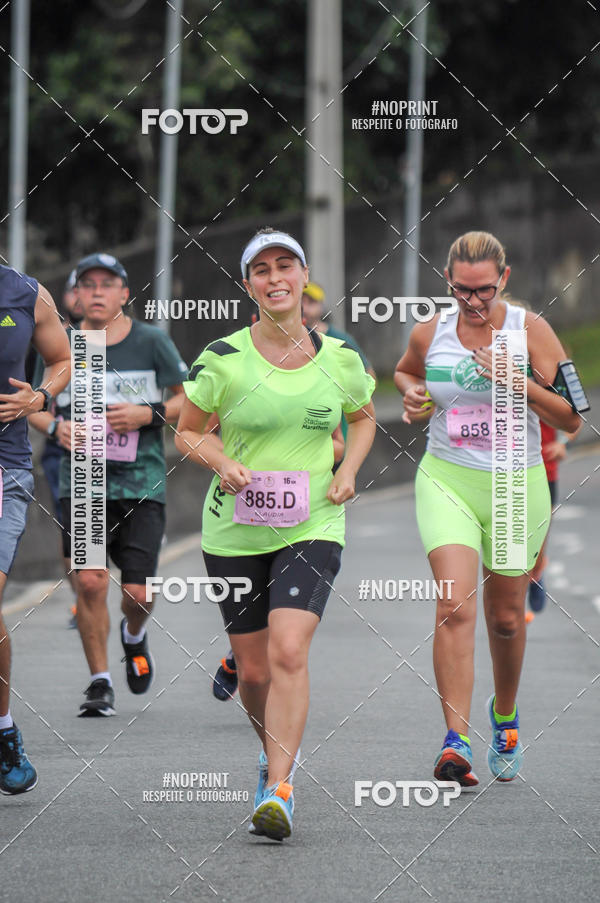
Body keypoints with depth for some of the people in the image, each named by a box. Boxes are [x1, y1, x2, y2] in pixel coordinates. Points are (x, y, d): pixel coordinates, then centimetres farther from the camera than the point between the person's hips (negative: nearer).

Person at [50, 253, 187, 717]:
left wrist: (150, 414, -11)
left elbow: (191, 399, 7)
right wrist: (59, 427, -6)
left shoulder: (151, 341, -1)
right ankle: (100, 682, 2)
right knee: (90, 580, -13)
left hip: (142, 484, -1)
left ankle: (134, 636, 33)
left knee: (137, 592, -4)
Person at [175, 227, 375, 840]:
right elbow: (186, 432, 4)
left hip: (312, 529, 0)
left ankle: (278, 790, -20)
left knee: (288, 652, -20)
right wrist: (222, 463, -15)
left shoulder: (339, 358, 0)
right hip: (235, 531, 1)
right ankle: (276, 752, 38)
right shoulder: (224, 358, -7)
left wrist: (348, 470, 2)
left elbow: (363, 417, 19)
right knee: (254, 670, 7)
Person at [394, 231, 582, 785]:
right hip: (447, 482, 0)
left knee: (506, 618, 12)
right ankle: (456, 741, -24)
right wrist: (413, 394, 3)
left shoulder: (530, 331, -7)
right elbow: (405, 370, 25)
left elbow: (571, 418, -8)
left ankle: (505, 715, 42)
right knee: (456, 606, -19)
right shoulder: (429, 334, 0)